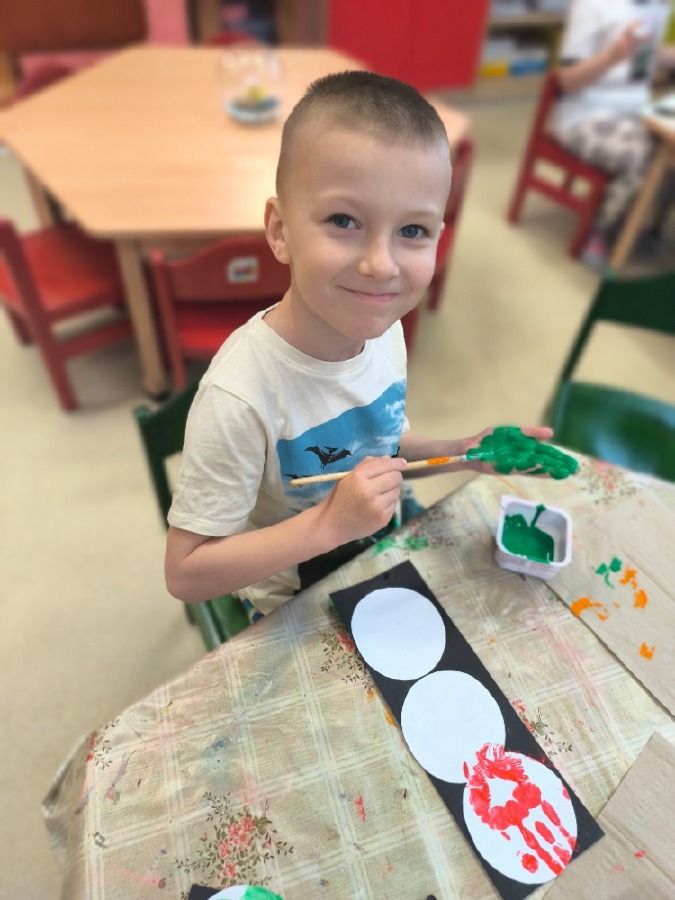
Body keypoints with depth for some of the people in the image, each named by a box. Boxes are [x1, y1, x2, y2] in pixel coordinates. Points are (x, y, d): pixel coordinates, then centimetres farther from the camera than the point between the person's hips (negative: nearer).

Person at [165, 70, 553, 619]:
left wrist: (457, 453, -13)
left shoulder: (382, 327, -15)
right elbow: (186, 574, -27)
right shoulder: (241, 396, -35)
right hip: (295, 615, -4)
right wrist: (331, 521, -35)